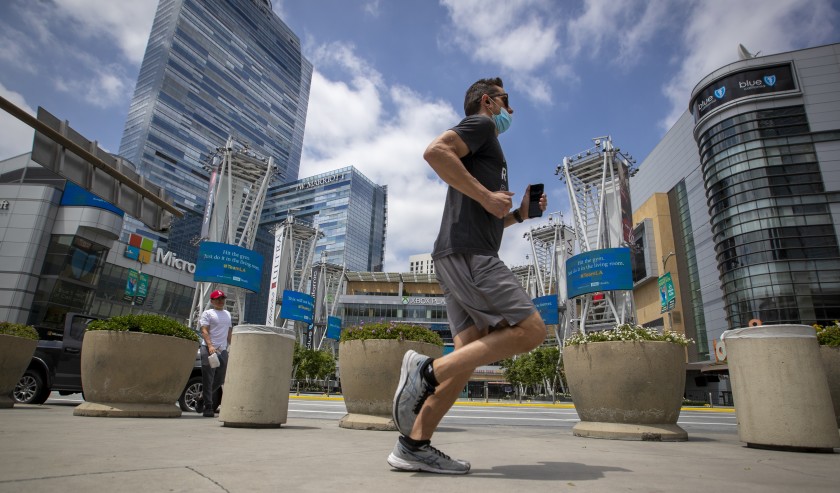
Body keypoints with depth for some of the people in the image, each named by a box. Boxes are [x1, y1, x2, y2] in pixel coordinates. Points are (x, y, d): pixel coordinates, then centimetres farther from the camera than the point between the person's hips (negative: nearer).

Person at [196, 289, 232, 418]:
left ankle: (202, 399, 26)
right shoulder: (207, 313, 2)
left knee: (219, 380, 7)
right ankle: (208, 407, 0)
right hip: (209, 349, -6)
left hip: (223, 350, 6)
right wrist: (210, 346, -23)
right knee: (208, 380, -5)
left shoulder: (228, 314, 21)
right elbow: (204, 331, -9)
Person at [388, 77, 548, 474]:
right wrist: (486, 195, -15)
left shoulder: (486, 148, 34)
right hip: (468, 254, -10)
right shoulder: (479, 124, 6)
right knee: (531, 331, -11)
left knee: (470, 352, 1)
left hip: (462, 258, 10)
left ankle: (413, 446, 0)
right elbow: (435, 151, -16)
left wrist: (519, 214, 20)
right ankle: (429, 370, -16)